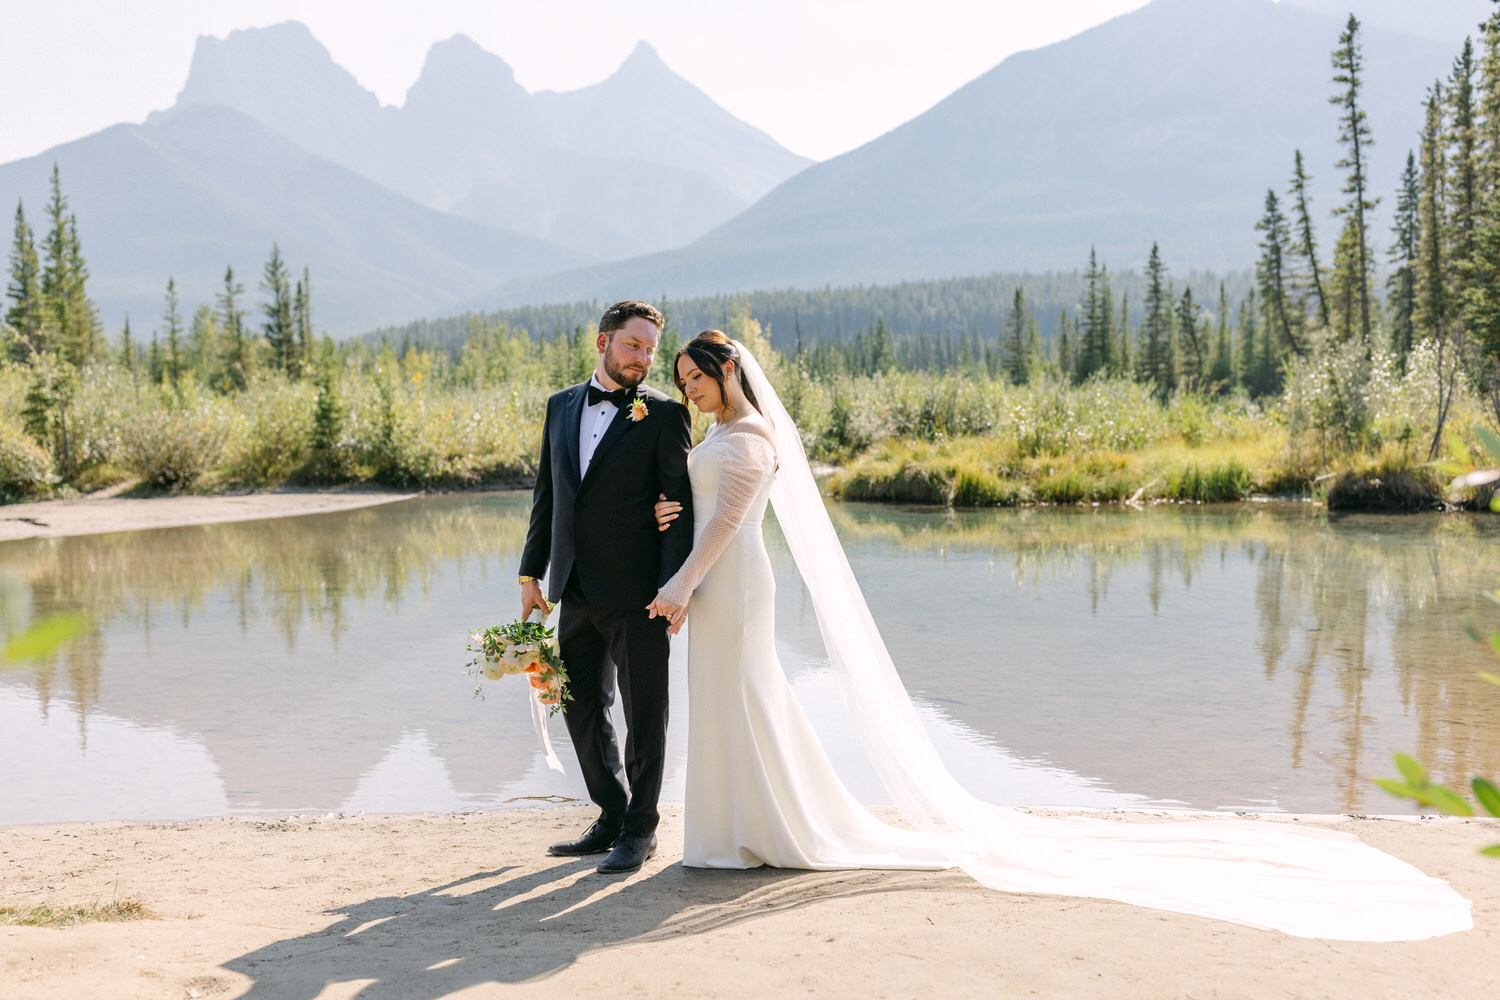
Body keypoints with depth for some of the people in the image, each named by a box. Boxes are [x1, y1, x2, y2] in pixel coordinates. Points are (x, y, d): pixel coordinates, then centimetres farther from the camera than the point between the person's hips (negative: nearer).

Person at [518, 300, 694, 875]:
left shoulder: (664, 414, -4)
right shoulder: (561, 407, 12)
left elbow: (680, 505, -8)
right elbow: (546, 496, 15)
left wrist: (674, 586, -17)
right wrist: (531, 572, 10)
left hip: (636, 591, -6)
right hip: (576, 591, 6)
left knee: (644, 712, 4)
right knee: (582, 708, 14)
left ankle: (640, 829, 17)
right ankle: (612, 818, 29)